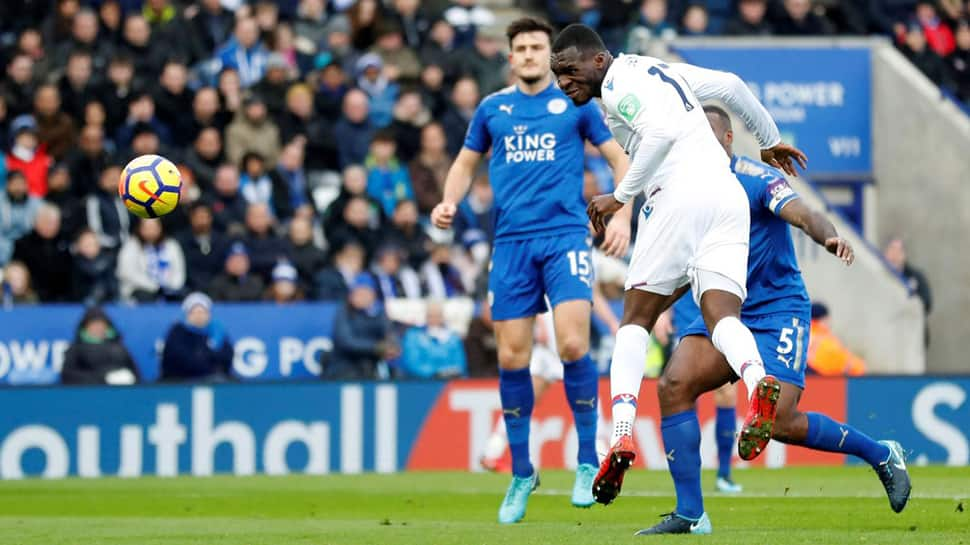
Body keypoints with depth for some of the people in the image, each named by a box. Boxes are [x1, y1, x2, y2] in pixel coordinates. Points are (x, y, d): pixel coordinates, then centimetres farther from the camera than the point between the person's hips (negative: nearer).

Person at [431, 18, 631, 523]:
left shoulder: (576, 103, 5)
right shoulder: (492, 108, 12)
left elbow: (620, 158, 9)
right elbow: (466, 162, 23)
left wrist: (623, 215, -5)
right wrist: (450, 201, 3)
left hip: (565, 235, -3)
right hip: (511, 240, 3)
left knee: (572, 344, -18)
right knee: (511, 357, 1)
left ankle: (588, 461, -3)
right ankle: (521, 473, 15)